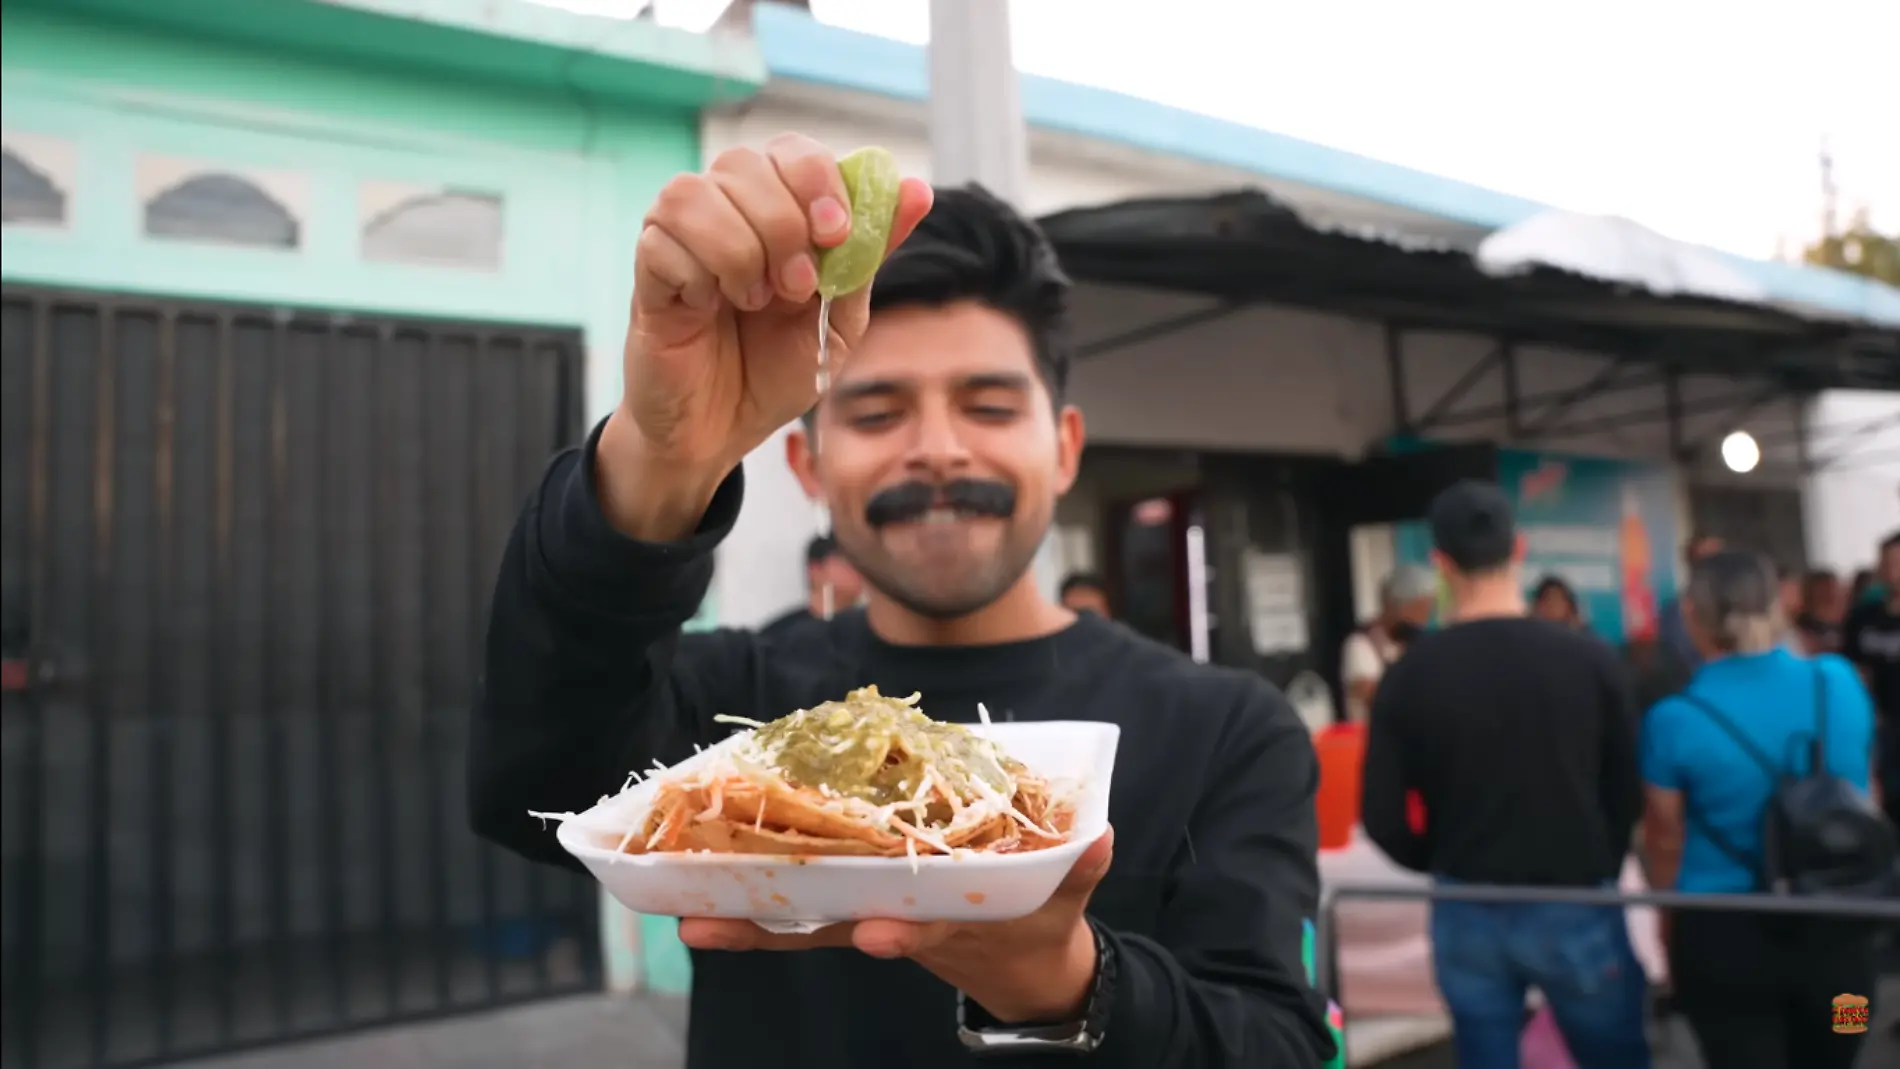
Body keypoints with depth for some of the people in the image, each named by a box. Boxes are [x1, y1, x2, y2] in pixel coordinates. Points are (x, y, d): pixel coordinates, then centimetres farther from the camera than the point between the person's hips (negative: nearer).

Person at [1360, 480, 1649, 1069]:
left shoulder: (1410, 672, -9)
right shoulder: (1590, 658, -9)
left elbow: (1383, 818, -8)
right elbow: (1627, 793, -3)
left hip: (1467, 912, 1)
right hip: (1575, 907, 0)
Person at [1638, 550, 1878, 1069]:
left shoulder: (1675, 720, -17)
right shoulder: (1841, 683, -6)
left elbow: (1666, 840, -5)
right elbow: (1867, 801, 11)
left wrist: (1669, 925, 14)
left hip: (1724, 937, -4)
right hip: (1839, 930, 4)